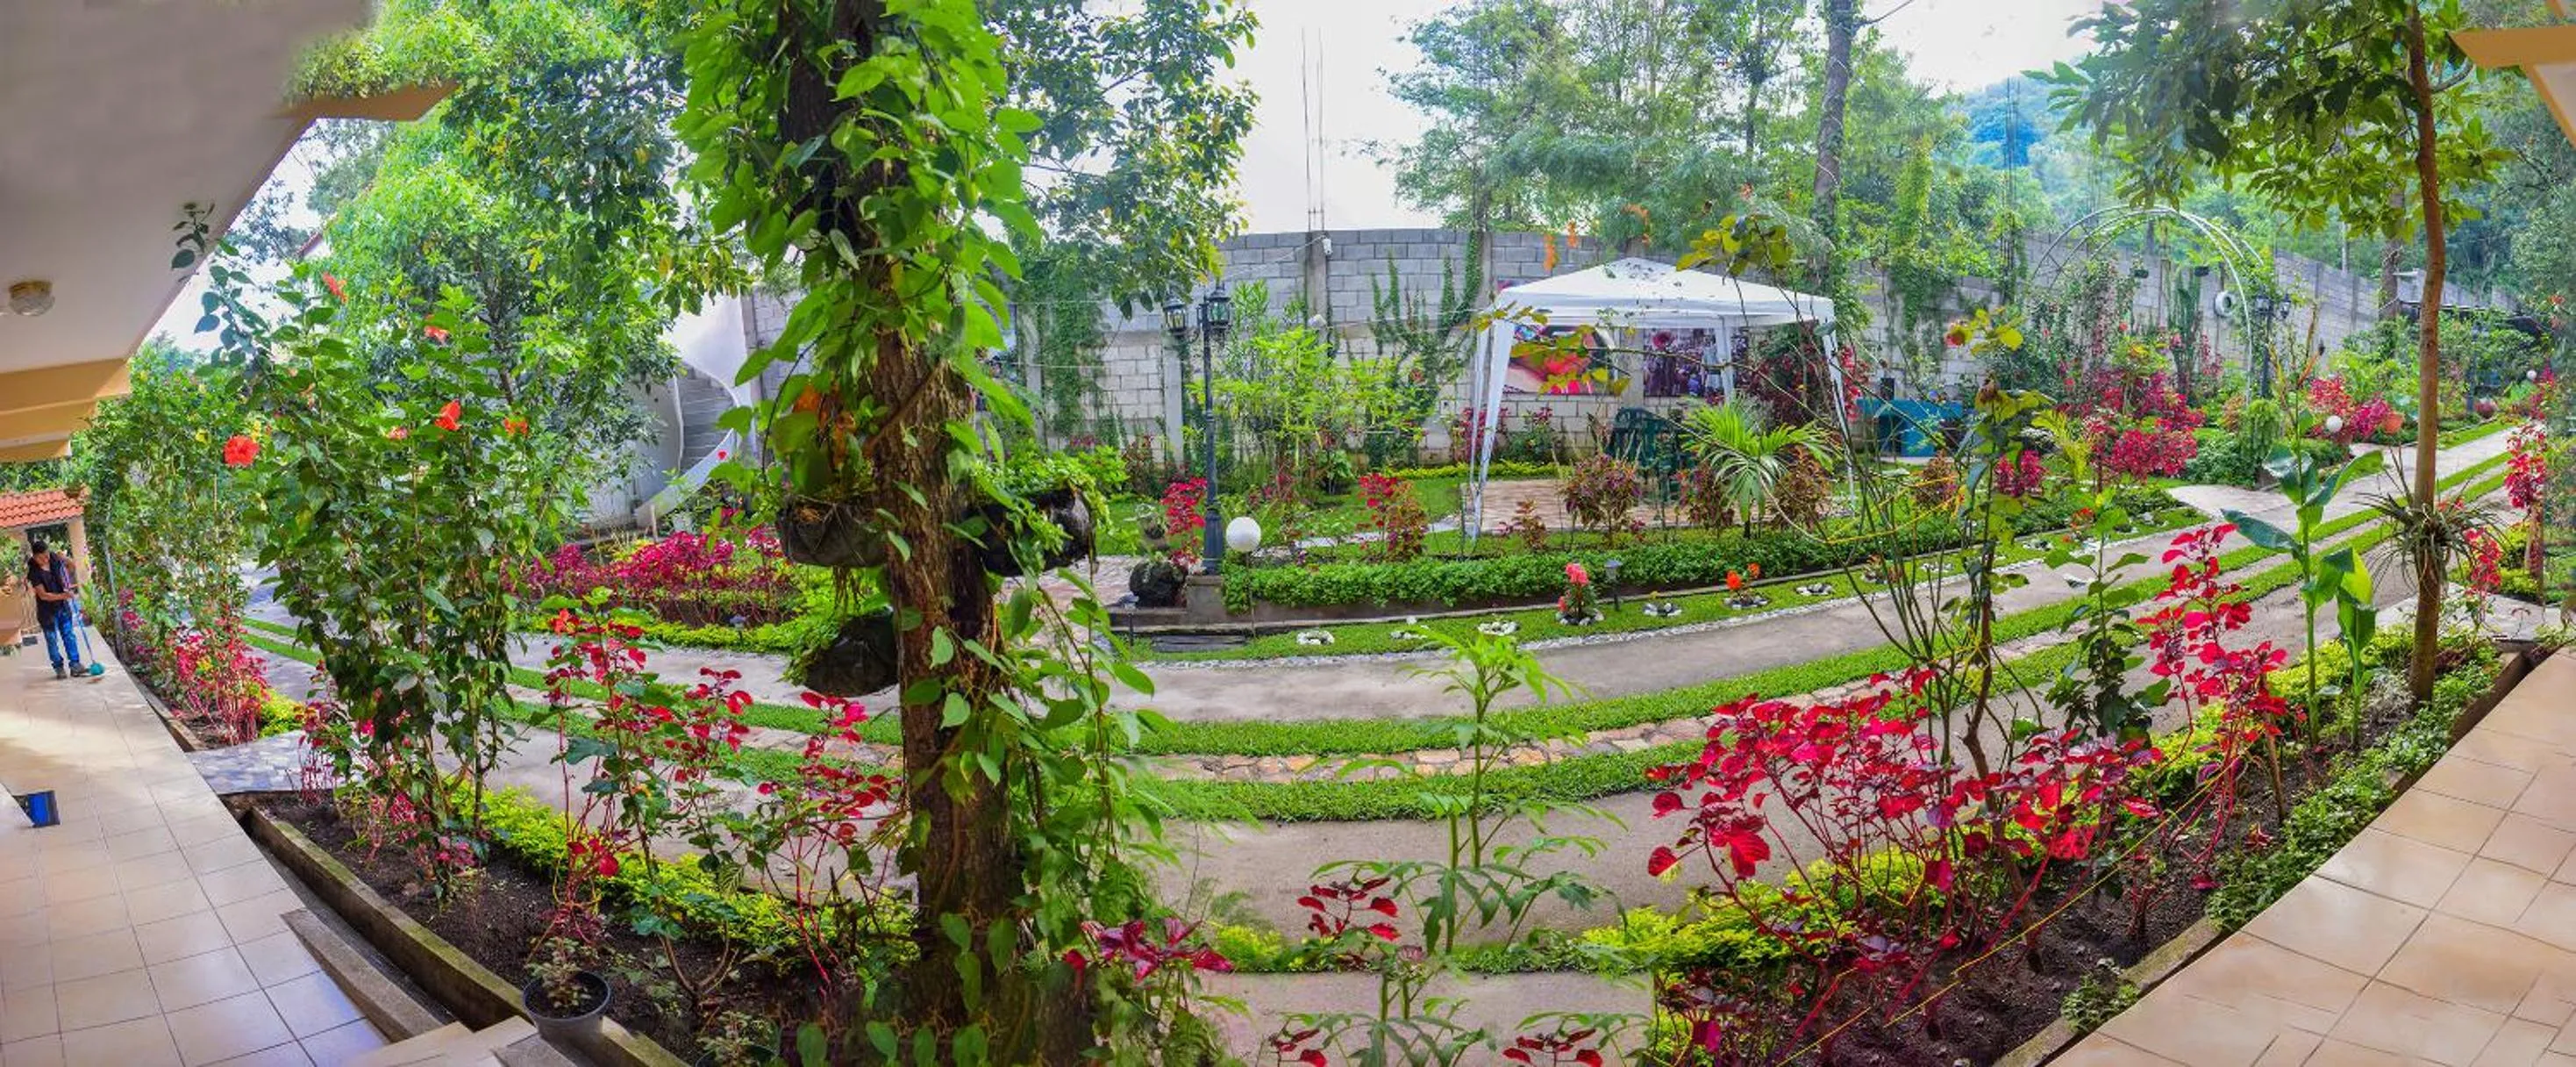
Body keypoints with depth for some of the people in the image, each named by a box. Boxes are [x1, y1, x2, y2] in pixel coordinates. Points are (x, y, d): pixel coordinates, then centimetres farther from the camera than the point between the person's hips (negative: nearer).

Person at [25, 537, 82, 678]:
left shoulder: (54, 558, -8)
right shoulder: (34, 572, -21)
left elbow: (71, 565, 14)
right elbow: (43, 595, -21)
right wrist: (63, 596, -30)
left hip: (63, 606, 4)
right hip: (47, 611, -4)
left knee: (69, 635, 7)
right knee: (52, 640, 6)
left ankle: (75, 665, 11)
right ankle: (59, 668, 15)